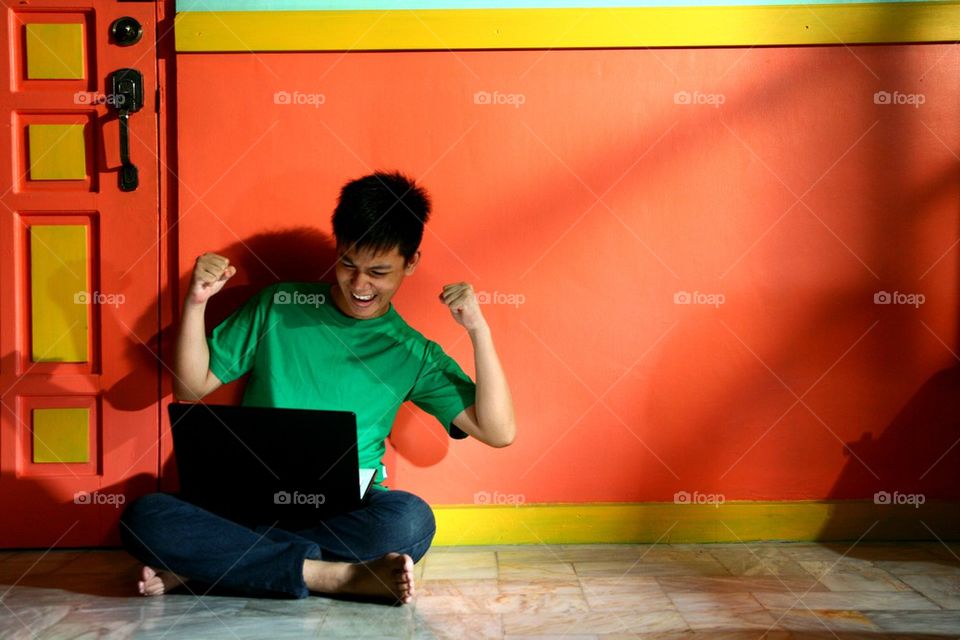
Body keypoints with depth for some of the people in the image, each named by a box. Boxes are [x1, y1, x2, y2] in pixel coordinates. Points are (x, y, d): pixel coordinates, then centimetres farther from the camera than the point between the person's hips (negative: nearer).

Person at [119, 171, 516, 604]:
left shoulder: (413, 354, 4)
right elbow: (191, 390, 9)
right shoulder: (275, 306, 6)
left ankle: (201, 564, -19)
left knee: (411, 521, -34)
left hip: (343, 514, 0)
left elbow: (498, 432, -3)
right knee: (143, 518, -27)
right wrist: (195, 303, -5)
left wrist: (478, 329, -12)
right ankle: (338, 576, -23)